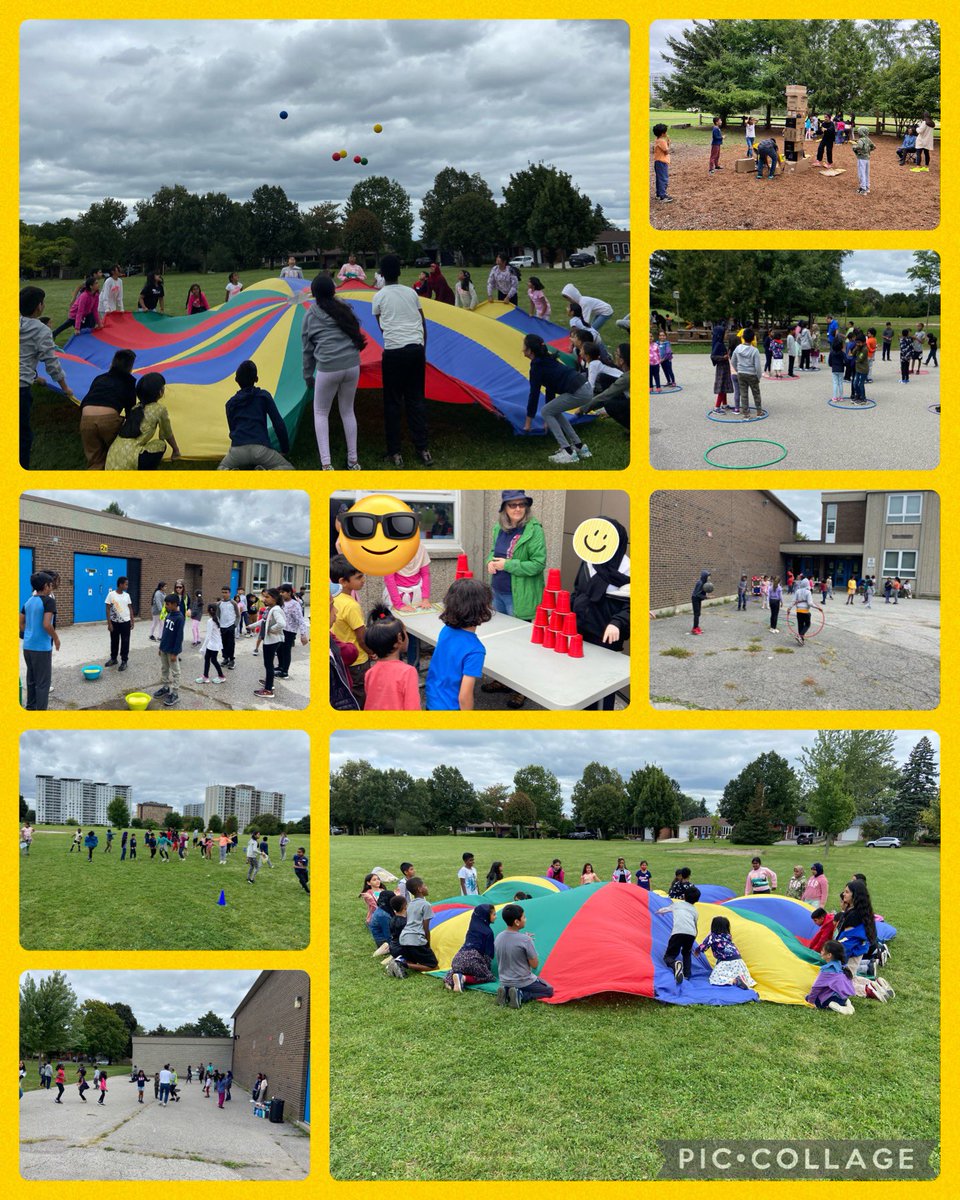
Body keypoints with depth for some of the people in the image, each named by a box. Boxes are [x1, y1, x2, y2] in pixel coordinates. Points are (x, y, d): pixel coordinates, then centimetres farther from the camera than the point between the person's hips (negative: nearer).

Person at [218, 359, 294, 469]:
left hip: (237, 449, 2)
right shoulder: (264, 396, 12)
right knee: (288, 470, 16)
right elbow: (279, 424, 7)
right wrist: (285, 450, 17)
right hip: (260, 448, -2)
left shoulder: (231, 403, 19)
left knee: (222, 468, 29)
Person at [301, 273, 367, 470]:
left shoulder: (310, 315, 5)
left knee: (320, 413, 13)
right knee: (347, 411, 20)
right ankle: (353, 461, 20)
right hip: (352, 365, 3)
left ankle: (326, 464, 0)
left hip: (327, 369, -3)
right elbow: (355, 334, 12)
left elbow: (307, 348, 9)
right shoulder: (344, 308, 10)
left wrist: (308, 375, 18)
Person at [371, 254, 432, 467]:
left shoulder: (379, 296, 3)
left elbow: (381, 326, 12)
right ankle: (423, 449, 10)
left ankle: (395, 453, 6)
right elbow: (423, 323, 13)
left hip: (393, 351, -3)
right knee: (416, 399, 10)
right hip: (416, 348, 3)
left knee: (393, 402, 5)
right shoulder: (411, 292, 11)